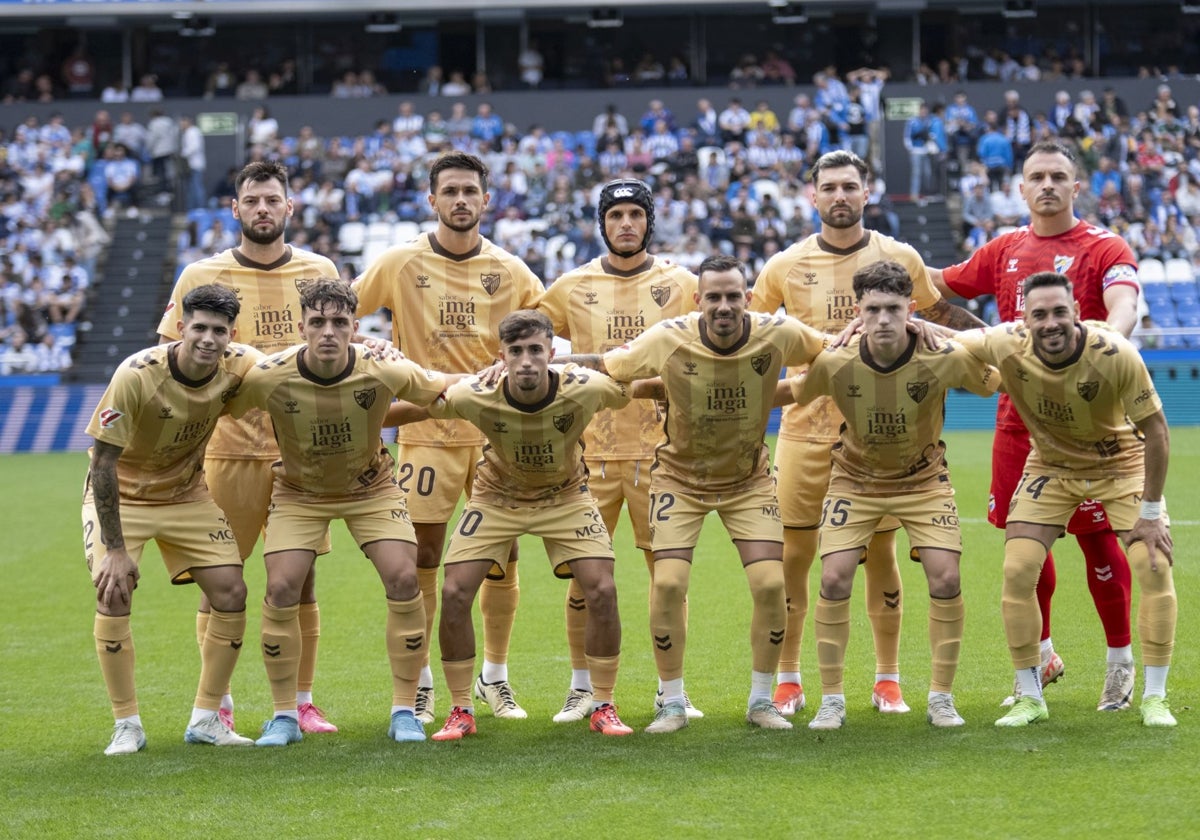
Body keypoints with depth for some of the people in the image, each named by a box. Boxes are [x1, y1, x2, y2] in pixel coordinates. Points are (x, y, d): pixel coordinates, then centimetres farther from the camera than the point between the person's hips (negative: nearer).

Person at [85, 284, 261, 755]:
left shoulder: (237, 368, -17)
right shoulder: (136, 375, -29)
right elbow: (104, 461, -24)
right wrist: (115, 548, -25)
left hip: (188, 495, 4)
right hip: (121, 496, -4)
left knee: (231, 594, -6)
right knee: (114, 595, -20)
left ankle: (206, 718, 8)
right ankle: (127, 725, -6)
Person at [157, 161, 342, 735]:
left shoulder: (319, 272, 8)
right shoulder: (201, 277, 1)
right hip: (229, 446, -2)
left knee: (300, 577, 4)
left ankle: (301, 702, 13)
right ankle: (218, 704, 10)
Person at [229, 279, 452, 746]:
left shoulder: (383, 371, -26)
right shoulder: (269, 378, -27)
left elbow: (439, 389, -7)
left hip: (371, 487, 0)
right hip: (298, 492, 0)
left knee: (403, 580, -14)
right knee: (281, 589, -14)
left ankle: (404, 711, 1)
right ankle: (284, 716, 4)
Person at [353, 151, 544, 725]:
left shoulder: (509, 271, 4)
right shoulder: (401, 264, -1)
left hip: (497, 430, 2)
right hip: (427, 432, -2)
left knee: (503, 558, 4)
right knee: (421, 558, -3)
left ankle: (495, 678, 19)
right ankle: (420, 684, 8)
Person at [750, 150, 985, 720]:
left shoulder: (899, 259, 2)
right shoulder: (787, 266, 2)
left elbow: (944, 316, 16)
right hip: (805, 430, 0)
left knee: (881, 554, 4)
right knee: (792, 554, 0)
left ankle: (888, 681, 15)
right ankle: (787, 682, 11)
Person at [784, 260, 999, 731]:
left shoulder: (944, 358, -25)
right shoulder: (834, 364, -24)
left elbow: (993, 383, -5)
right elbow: (793, 395, -4)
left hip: (924, 478, 0)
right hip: (855, 479, 0)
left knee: (945, 578, -13)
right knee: (834, 578, -12)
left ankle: (941, 698, 4)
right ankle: (831, 700, 2)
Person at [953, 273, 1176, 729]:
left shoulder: (1115, 355, -32)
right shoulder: (1007, 346, -26)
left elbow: (1155, 430, -21)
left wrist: (1150, 511, -19)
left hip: (1122, 464, -2)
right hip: (1050, 466, 2)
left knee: (1155, 566, -15)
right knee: (1017, 571, -10)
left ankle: (1155, 698, 0)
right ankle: (1030, 697, 6)